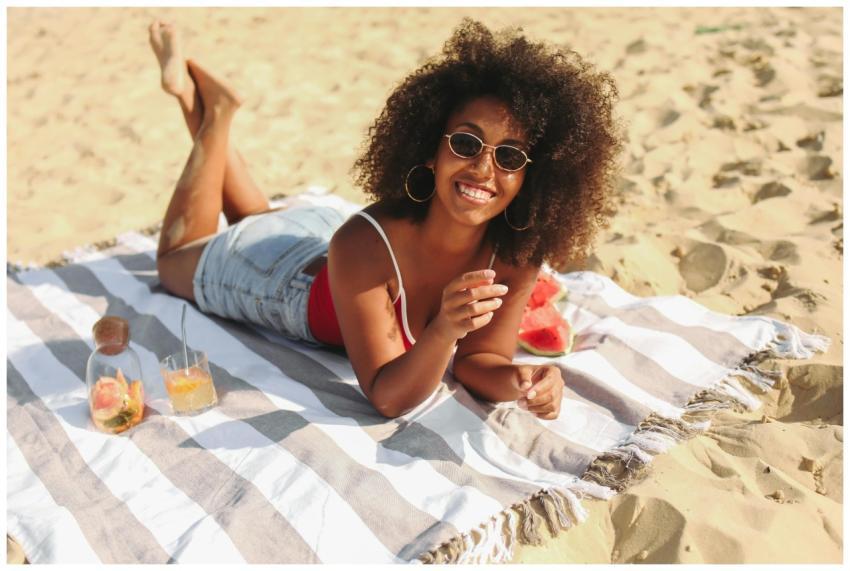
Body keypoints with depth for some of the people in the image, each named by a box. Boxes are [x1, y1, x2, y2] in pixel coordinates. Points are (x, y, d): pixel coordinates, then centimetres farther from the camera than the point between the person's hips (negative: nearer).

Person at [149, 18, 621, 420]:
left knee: (258, 222, 36)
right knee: (176, 259, 29)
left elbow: (479, 358, -23)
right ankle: (216, 113, 27)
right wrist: (444, 331, -57)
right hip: (273, 269, -4)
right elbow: (386, 398, -39)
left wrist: (519, 380, -45)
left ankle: (212, 105, 38)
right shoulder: (362, 244, -43)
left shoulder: (519, 255, -31)